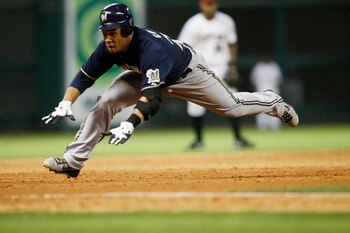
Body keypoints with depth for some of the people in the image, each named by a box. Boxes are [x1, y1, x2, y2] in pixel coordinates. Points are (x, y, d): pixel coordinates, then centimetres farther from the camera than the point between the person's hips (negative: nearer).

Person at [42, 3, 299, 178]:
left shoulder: (150, 49, -47)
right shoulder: (108, 48, -28)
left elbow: (152, 97, -56)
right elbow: (84, 77, -19)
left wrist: (129, 126, -70)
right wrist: (65, 105, -36)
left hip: (187, 71, -5)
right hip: (144, 75, 5)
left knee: (232, 107, 7)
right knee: (106, 102, -16)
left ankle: (272, 102, 40)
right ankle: (72, 162, -13)